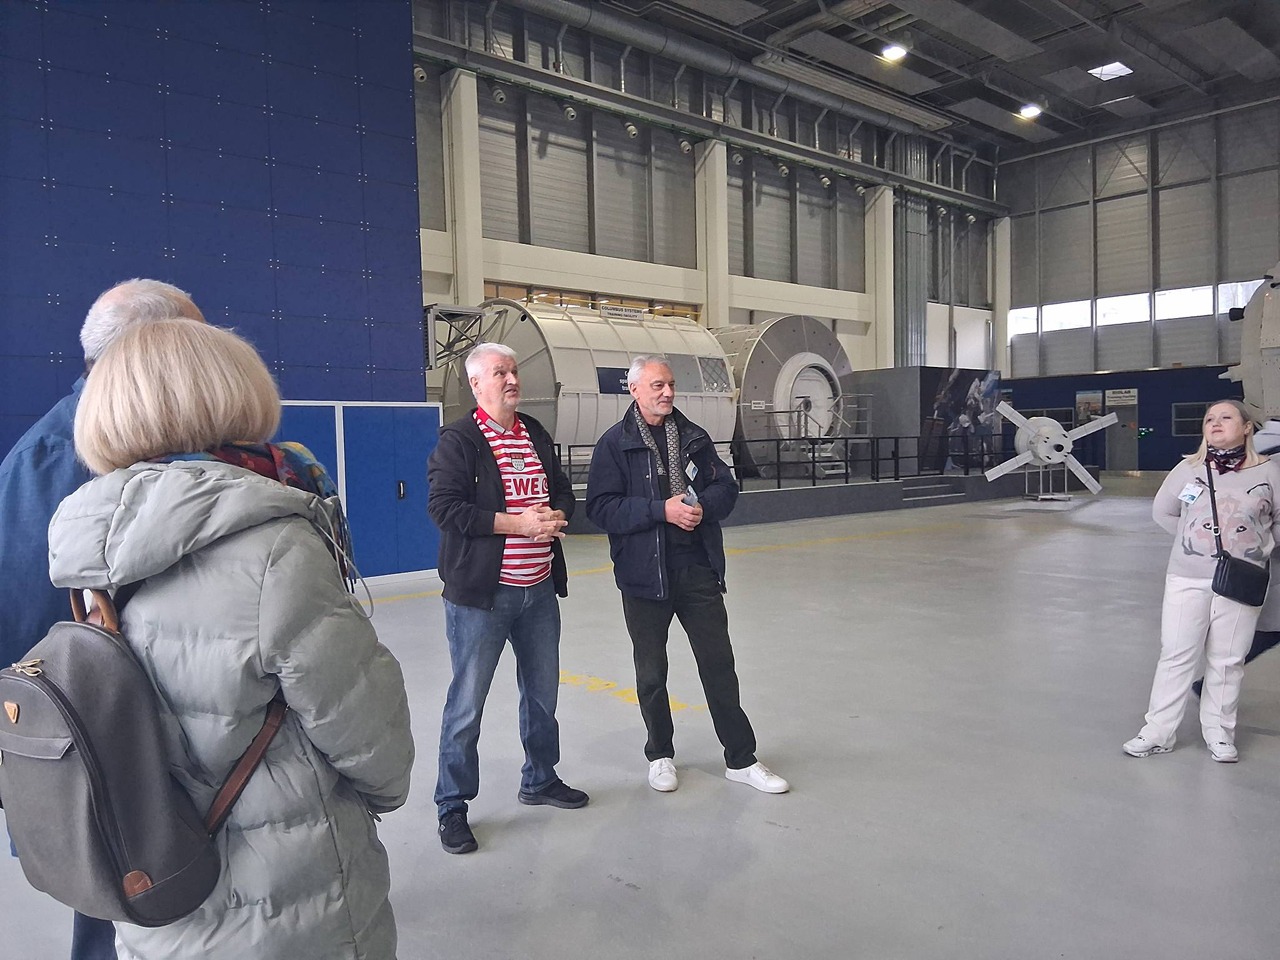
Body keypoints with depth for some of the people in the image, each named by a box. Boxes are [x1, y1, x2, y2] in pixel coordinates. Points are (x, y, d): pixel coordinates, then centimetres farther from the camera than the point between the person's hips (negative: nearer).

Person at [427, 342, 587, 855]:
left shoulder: (536, 434, 12)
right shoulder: (458, 439, -9)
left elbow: (564, 492, 18)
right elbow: (444, 506, -19)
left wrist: (554, 515, -6)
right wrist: (519, 523, -21)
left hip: (539, 589, 7)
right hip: (481, 593, -7)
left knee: (542, 693, 19)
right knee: (467, 704, 2)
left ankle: (540, 779, 40)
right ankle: (452, 807, 19)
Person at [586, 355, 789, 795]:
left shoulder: (694, 437, 8)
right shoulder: (615, 443, -5)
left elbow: (726, 487, 10)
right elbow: (600, 507, -12)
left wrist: (703, 505, -11)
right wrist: (661, 510, -20)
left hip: (698, 567, 3)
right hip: (644, 574, -3)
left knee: (719, 664, 8)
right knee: (651, 671, 13)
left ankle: (740, 759, 22)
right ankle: (660, 755, 32)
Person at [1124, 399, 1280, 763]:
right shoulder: (1188, 469, -1)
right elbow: (1163, 512, 9)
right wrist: (1195, 538, 3)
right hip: (1187, 579, 1)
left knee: (1227, 661, 9)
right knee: (1176, 655, 6)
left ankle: (1220, 734, 24)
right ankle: (1158, 732, 14)